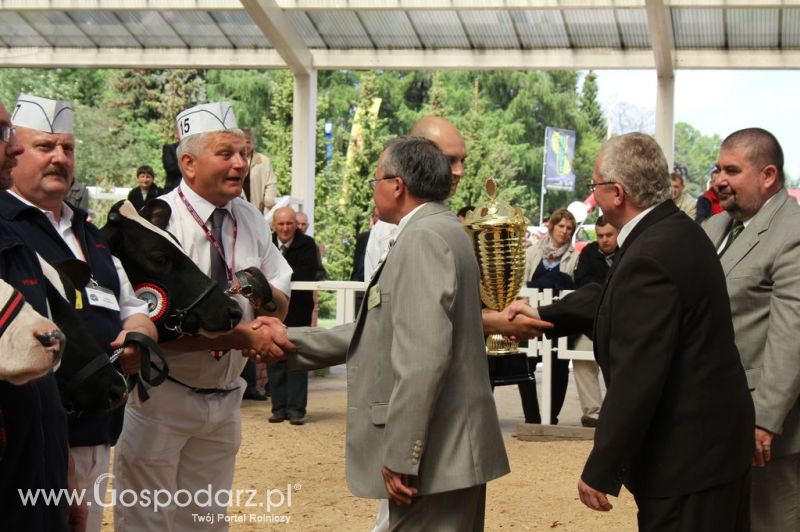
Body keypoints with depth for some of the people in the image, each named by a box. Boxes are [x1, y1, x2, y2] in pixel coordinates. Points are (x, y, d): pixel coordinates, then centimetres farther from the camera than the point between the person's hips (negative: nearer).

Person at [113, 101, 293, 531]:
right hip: (161, 398, -6)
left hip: (224, 398, 6)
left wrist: (268, 319, -15)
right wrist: (243, 336, -26)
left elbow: (279, 294, 9)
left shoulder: (250, 220, 4)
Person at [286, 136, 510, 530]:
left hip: (436, 454, -10)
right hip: (449, 450, 10)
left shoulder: (424, 237, -15)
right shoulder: (439, 231, 16)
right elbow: (384, 332, 17)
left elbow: (423, 355, -24)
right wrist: (290, 342, 18)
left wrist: (399, 455, -22)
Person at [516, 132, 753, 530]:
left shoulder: (649, 258, -26)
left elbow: (636, 377, -27)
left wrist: (600, 472, -21)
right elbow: (614, 299, 19)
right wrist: (543, 315, 25)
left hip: (687, 458, -10)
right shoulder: (676, 230, 5)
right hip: (716, 442, 10)